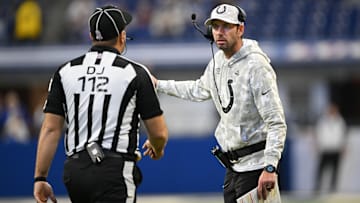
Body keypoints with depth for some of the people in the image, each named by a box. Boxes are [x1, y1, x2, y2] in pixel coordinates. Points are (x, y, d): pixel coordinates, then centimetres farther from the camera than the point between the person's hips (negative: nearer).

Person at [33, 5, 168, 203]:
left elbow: (50, 129, 4)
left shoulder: (65, 72, 8)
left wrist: (40, 178, 6)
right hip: (115, 171, -5)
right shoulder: (135, 73, -2)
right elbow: (159, 133, 1)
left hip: (74, 171, 5)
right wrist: (156, 148, 24)